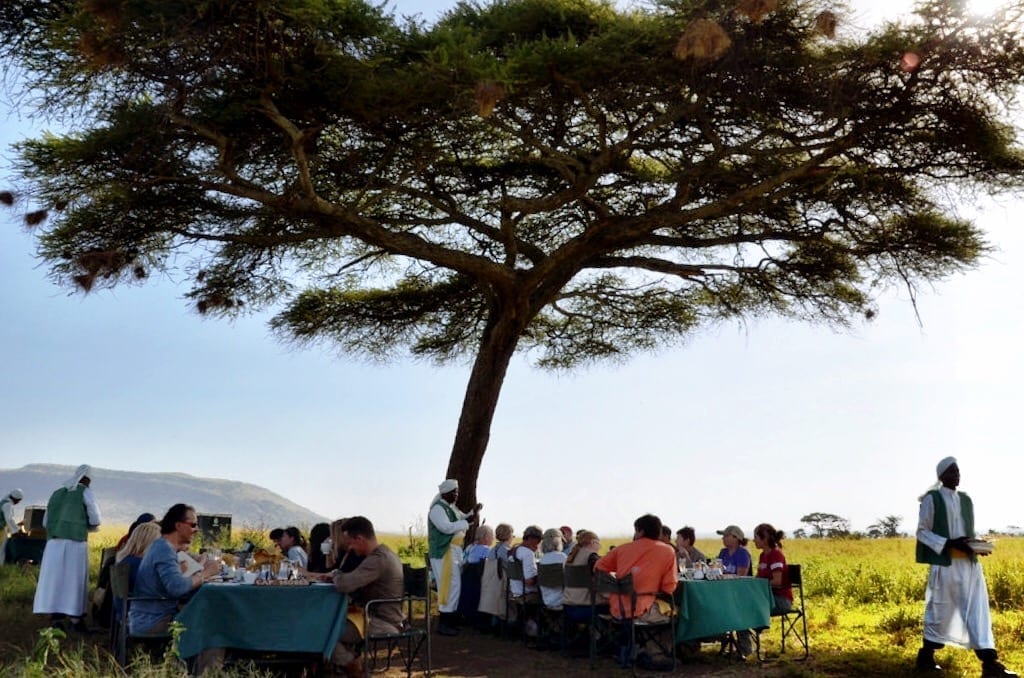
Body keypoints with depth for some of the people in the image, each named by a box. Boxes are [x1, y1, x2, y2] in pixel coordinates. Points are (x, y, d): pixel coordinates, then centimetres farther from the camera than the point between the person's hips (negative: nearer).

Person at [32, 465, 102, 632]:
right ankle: (75, 620, 3)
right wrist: (84, 526, 17)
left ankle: (55, 619, 4)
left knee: (54, 580, 6)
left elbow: (46, 522, 19)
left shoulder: (57, 493, 16)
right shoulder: (85, 492, 1)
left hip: (54, 543, 4)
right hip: (76, 543, -4)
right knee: (74, 581, 3)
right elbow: (95, 521, -3)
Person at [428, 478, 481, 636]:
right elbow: (447, 527, -26)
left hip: (455, 550, 10)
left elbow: (462, 519, 26)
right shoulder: (437, 508, -14)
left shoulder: (451, 507, 15)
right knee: (449, 585, -10)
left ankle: (450, 619, 21)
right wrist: (469, 521, -24)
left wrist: (473, 513, 7)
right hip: (443, 552, -10)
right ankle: (443, 623, -4)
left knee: (455, 585, 12)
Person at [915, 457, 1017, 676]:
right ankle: (926, 658, 18)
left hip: (970, 564, 5)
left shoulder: (966, 500, 14)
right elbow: (922, 532, -6)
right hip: (945, 564, -5)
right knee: (940, 612, 4)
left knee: (977, 610, -2)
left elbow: (969, 532, 21)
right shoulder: (932, 499, -4)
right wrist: (949, 543, -19)